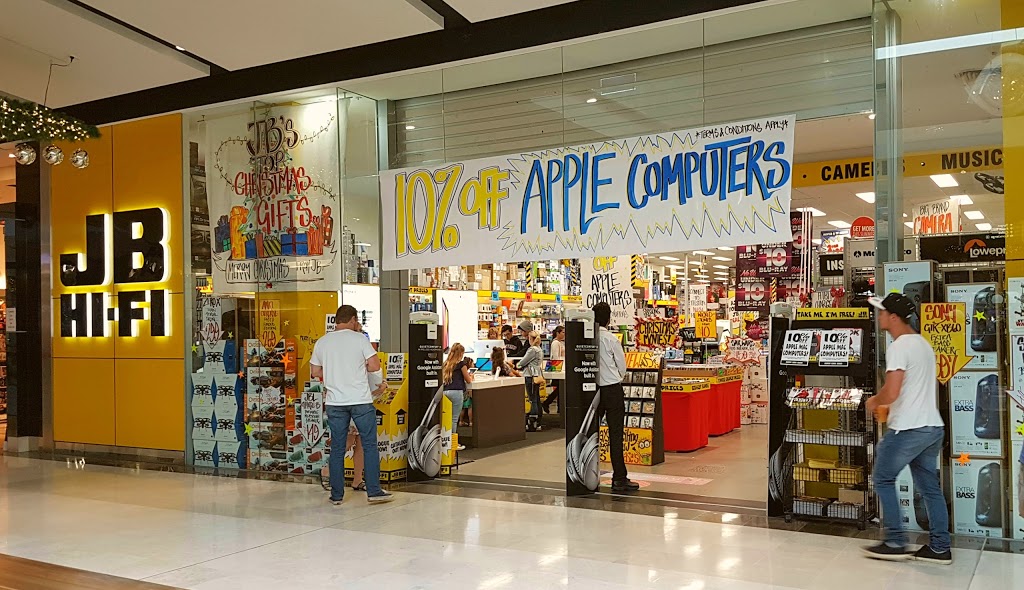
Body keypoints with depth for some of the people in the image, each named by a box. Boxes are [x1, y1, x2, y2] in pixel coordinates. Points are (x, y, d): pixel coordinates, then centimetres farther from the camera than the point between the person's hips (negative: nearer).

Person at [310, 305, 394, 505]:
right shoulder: (359, 339, -5)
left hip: (335, 402, 3)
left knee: (337, 448, 9)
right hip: (361, 400, -3)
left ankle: (337, 494, 13)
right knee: (369, 445, 4)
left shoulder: (322, 342, 5)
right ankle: (374, 491, 3)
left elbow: (315, 372, 10)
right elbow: (375, 366, -11)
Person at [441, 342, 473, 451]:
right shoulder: (461, 364, 1)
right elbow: (468, 380, 7)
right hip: (456, 392, -6)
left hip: (445, 392, 6)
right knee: (454, 419, -1)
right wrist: (470, 376, 31)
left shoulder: (445, 364, 17)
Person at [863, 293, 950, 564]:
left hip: (908, 429, -9)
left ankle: (896, 543, 5)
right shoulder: (923, 343, 15)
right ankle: (939, 547, 15)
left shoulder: (898, 347, -15)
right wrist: (886, 405, 22)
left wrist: (874, 402, -3)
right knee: (929, 486, 12)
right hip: (933, 426, 9)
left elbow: (891, 392, -23)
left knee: (884, 480, 4)